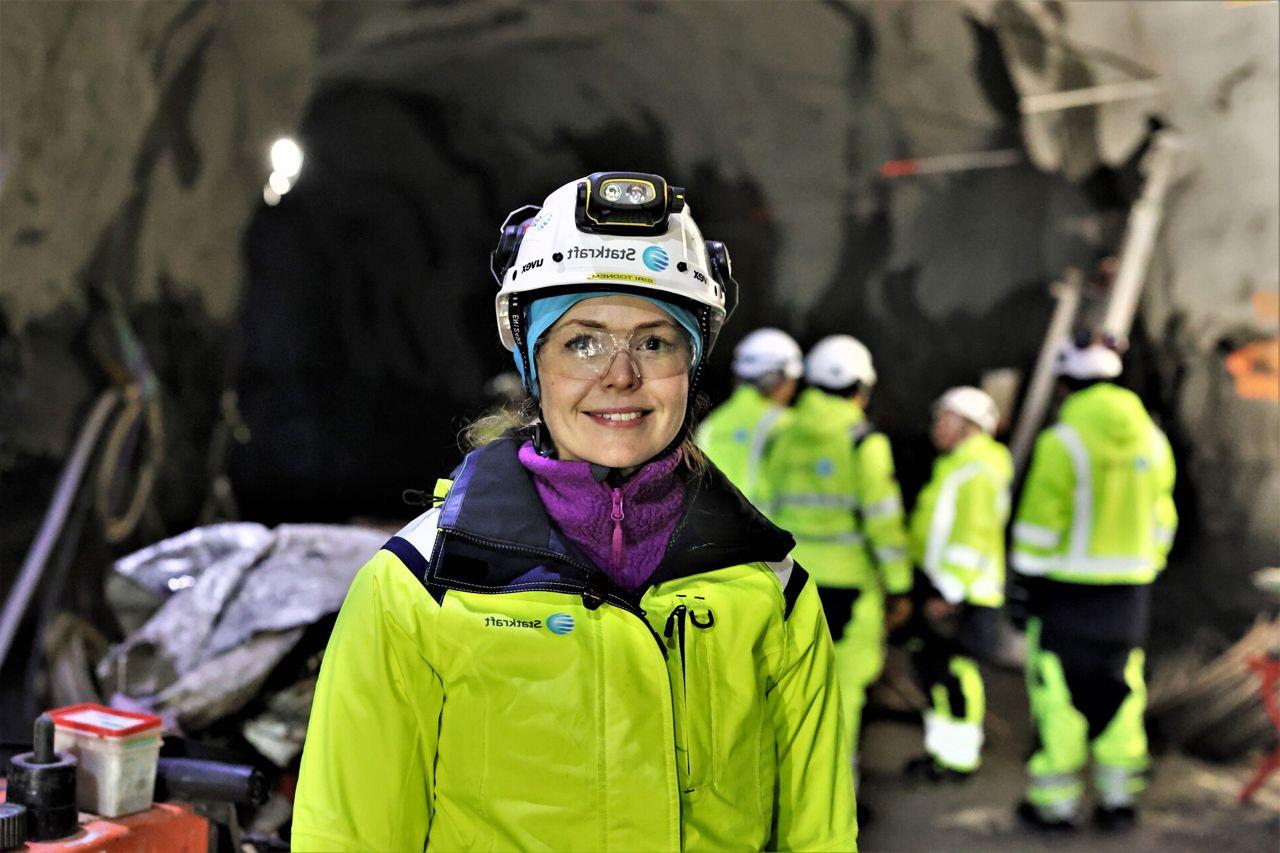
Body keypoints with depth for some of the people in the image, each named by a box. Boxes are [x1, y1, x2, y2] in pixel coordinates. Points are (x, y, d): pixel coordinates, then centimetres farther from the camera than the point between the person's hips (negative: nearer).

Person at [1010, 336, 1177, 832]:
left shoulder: (1062, 442, -13)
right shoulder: (1152, 440, 5)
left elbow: (1039, 525, -12)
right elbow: (1161, 518, 11)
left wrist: (1027, 581, -4)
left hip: (1068, 586, -5)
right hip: (1129, 590, 5)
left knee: (1059, 691, 4)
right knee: (1120, 689, 15)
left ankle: (1056, 801, 10)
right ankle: (1119, 797, 20)